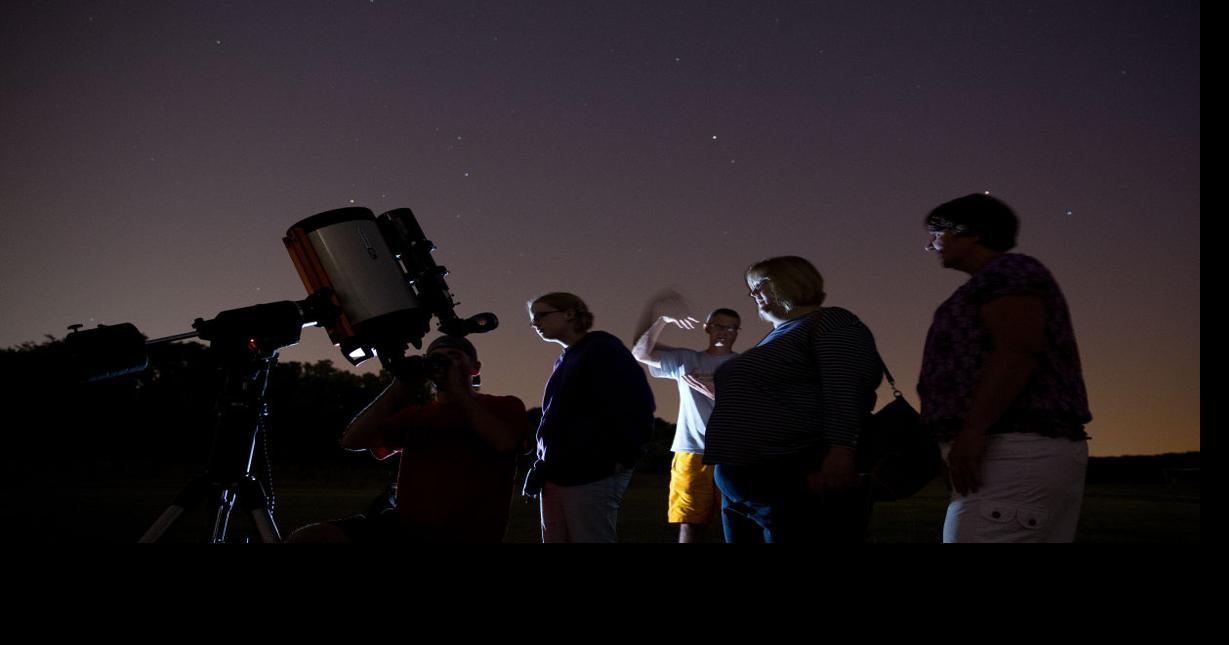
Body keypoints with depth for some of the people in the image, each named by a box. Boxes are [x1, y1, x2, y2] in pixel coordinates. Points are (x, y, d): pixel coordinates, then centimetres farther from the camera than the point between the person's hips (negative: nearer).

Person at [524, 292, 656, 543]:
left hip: (592, 473, -8)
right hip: (556, 473, 8)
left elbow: (634, 405, -14)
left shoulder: (601, 348, -6)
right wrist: (543, 464, 14)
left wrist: (621, 458, -13)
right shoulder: (564, 360, 18)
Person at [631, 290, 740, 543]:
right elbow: (640, 353, 3)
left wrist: (711, 392, -10)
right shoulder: (685, 360, 13)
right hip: (692, 454, 1)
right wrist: (663, 320, -12)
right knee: (689, 528, -2)